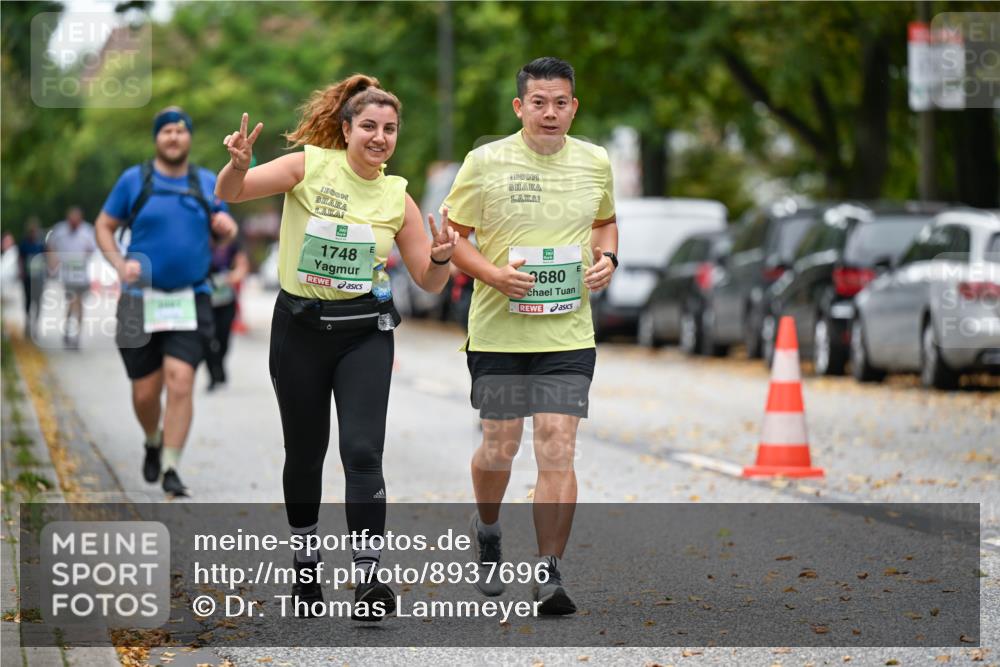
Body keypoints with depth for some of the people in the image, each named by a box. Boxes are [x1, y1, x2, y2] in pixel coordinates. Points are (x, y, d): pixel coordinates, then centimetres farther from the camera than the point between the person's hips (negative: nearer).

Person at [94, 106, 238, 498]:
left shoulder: (207, 183, 9)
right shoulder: (134, 180, 2)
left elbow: (223, 229, 20)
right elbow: (104, 226, 7)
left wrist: (226, 226, -5)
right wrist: (120, 264, -10)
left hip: (190, 300, 1)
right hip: (142, 300, -1)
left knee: (180, 380, -16)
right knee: (145, 392, 3)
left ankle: (171, 468, -11)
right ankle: (153, 443, 35)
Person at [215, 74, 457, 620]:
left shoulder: (397, 197, 2)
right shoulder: (309, 165, -5)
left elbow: (429, 283, 6)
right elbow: (229, 193, -12)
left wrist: (441, 257, -15)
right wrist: (238, 165, -33)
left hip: (365, 333, 1)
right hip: (300, 328, 0)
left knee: (362, 452, -13)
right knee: (304, 453, 11)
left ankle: (367, 581, -14)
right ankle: (304, 568, 30)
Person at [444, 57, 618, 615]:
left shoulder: (596, 163, 5)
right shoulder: (485, 163, -5)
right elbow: (451, 235, 0)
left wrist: (607, 259, 2)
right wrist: (493, 274, -16)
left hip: (569, 333, 1)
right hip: (498, 331, -1)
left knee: (558, 450, -8)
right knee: (500, 447, 7)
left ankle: (549, 574, -3)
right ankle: (487, 532, 39)